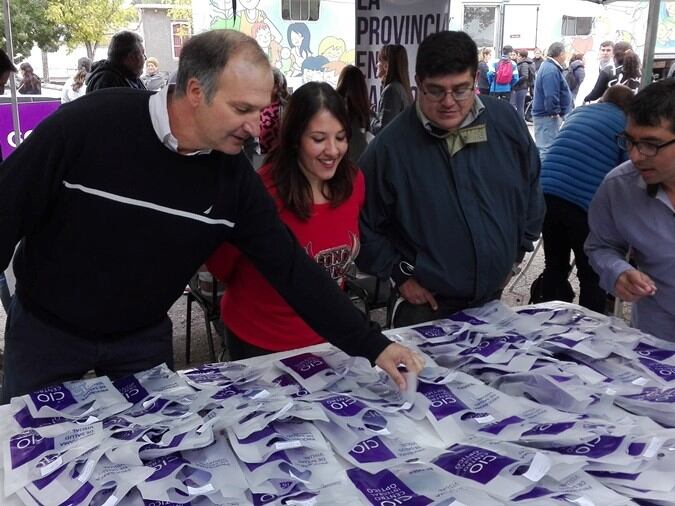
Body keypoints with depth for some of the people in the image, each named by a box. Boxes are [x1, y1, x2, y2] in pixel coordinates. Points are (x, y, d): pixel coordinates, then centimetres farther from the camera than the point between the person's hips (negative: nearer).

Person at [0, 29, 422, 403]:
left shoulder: (235, 176, -15)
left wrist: (372, 345, -16)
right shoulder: (87, 125, -26)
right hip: (45, 329, -2)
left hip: (143, 337, 2)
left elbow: (291, 267, -12)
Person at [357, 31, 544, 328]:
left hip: (493, 297, 4)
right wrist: (399, 274, -7)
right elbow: (363, 225, -8)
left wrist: (516, 252, 10)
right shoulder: (391, 145, -17)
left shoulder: (506, 121, -5)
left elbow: (530, 189, 10)